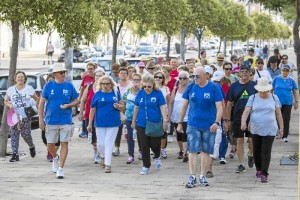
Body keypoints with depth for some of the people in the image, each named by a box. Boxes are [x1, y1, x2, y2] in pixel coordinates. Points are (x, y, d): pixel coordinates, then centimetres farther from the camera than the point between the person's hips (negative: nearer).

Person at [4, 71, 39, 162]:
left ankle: (31, 147, 26)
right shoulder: (10, 89, 7)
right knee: (14, 135, -3)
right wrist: (10, 105, -7)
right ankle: (15, 155, 1)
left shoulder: (29, 88, 3)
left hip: (25, 116, -2)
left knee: (26, 134, -7)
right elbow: (5, 101, 14)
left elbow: (37, 99, 11)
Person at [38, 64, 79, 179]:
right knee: (50, 144, 7)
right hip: (51, 121, 0)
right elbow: (41, 103, 3)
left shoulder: (69, 86, 2)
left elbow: (76, 101, 9)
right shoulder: (48, 86, 0)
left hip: (66, 121, 0)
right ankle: (55, 158, 40)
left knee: (64, 143, -3)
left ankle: (60, 169, 2)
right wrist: (41, 119, -2)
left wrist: (68, 105, -11)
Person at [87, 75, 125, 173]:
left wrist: (118, 106, -12)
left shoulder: (116, 93, 4)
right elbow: (92, 110, 2)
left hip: (113, 123, 0)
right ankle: (103, 157, 34)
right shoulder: (97, 94, 1)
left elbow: (122, 107, 12)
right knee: (100, 144, 4)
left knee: (109, 143, -3)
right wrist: (90, 124, -1)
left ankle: (108, 164, 1)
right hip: (100, 123, 0)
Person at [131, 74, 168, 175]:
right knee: (144, 146, 4)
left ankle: (157, 157, 36)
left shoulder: (158, 93, -5)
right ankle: (146, 166, 15)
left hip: (155, 124, -2)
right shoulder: (140, 93, 3)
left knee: (155, 144, 2)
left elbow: (162, 107, -6)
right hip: (141, 124, 2)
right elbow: (136, 108, 11)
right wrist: (133, 121, 13)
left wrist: (165, 120, -14)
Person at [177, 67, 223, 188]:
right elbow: (184, 106, 10)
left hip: (209, 126, -1)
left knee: (206, 151, 7)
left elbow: (219, 107, -6)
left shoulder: (213, 88, -4)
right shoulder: (190, 87, 2)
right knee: (192, 150, -5)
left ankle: (203, 176, 18)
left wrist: (216, 122, -19)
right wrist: (180, 123, 8)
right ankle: (192, 177, -1)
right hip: (193, 124, 1)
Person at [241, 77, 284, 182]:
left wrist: (281, 128, 8)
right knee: (256, 151, 10)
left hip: (269, 130, -1)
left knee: (266, 152, -7)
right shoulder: (253, 98, 2)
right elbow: (246, 111, -10)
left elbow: (278, 114, 9)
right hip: (255, 129, 1)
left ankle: (264, 174, -6)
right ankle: (258, 169, 30)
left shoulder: (274, 98, 5)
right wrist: (243, 122, -27)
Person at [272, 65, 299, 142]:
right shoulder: (276, 79, 0)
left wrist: (296, 102, 3)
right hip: (277, 102, 0)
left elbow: (295, 92, 7)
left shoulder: (291, 80, 1)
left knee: (286, 120, -1)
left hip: (287, 103, 0)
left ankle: (285, 136, 6)